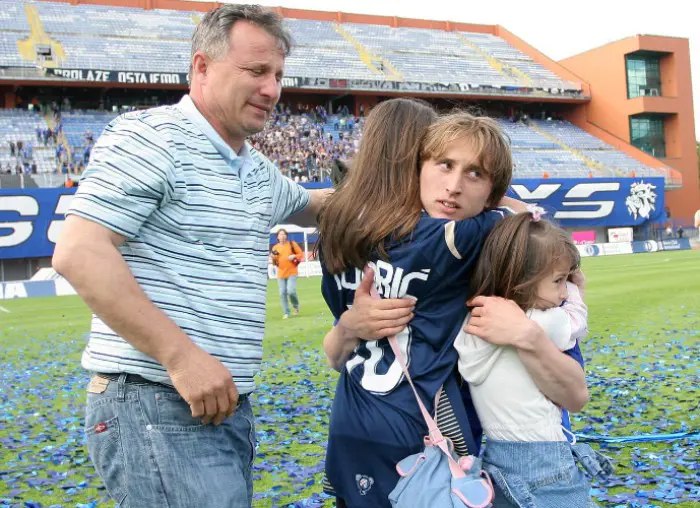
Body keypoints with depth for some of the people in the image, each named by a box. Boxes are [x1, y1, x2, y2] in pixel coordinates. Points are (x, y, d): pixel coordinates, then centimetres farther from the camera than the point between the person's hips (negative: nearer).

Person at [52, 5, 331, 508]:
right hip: (157, 407, -9)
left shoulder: (260, 172, 16)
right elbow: (79, 254, -19)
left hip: (226, 404, 9)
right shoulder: (149, 137, -10)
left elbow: (308, 206, 36)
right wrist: (181, 356, -22)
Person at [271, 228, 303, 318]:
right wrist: (273, 258, -11)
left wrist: (294, 256, -14)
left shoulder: (292, 244, 2)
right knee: (282, 293, 0)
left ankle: (296, 306, 13)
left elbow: (301, 254, 4)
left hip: (292, 272, -3)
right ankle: (286, 313, 10)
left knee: (291, 291, -16)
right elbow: (274, 263, 10)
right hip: (281, 274, 3)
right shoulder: (275, 248, 8)